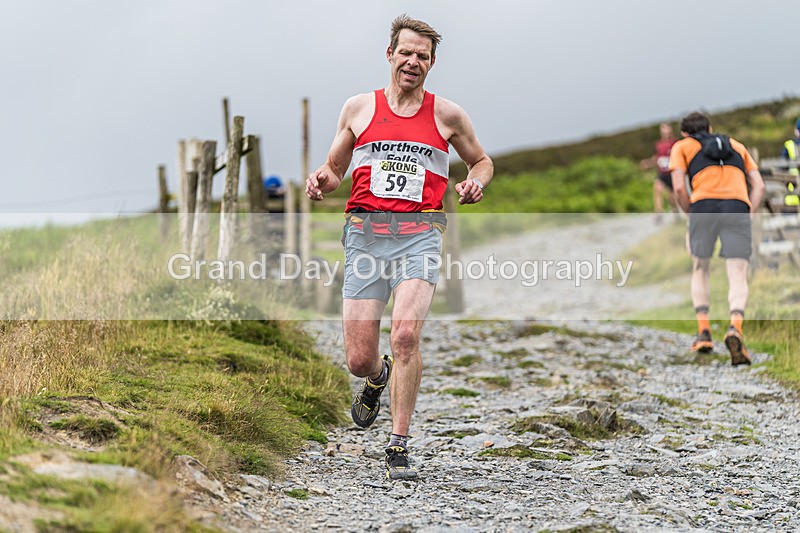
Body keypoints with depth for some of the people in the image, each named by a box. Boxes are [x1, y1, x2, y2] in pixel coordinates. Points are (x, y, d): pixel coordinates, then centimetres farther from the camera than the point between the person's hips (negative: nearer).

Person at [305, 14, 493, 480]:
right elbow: (335, 170, 20)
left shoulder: (447, 115, 9)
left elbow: (481, 160, 24)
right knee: (359, 361, -2)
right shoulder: (359, 108, 11)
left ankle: (399, 446, -13)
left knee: (406, 334, -25)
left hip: (419, 236, -1)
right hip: (366, 235, 1)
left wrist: (476, 182, 1)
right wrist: (321, 180, -3)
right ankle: (378, 378, 38)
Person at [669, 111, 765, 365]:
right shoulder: (737, 146, 32)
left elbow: (679, 187, 6)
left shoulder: (681, 147, 22)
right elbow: (759, 185, 19)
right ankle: (735, 328, -29)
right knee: (738, 279, -3)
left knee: (700, 271, 19)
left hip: (704, 205, -1)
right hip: (738, 206, 1)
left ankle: (704, 331, 7)